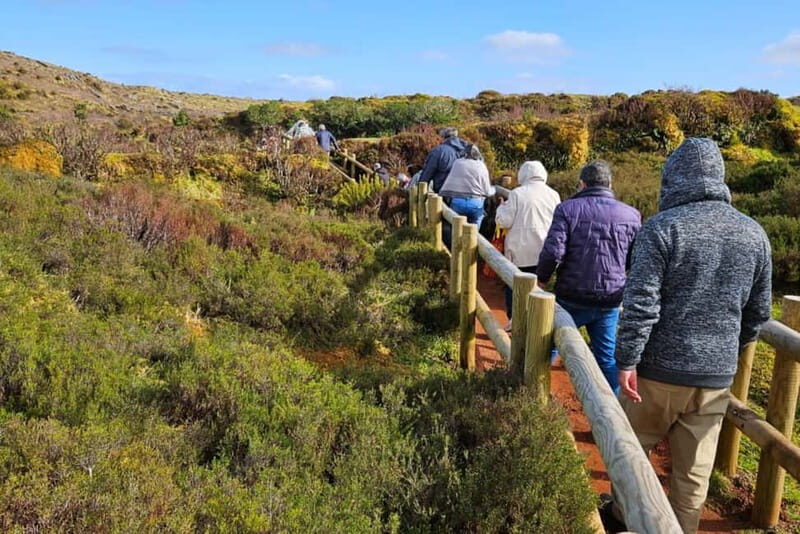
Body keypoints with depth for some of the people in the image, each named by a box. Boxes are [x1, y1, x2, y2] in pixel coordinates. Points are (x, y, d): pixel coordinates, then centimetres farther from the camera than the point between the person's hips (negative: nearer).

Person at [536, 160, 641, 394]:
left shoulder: (568, 209, -8)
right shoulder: (631, 215, 2)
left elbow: (553, 251, -17)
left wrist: (541, 278, -1)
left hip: (572, 298, -2)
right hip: (610, 303, 3)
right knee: (607, 358, 15)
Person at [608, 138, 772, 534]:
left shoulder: (662, 227, -12)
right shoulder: (753, 234, 4)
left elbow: (641, 303, -18)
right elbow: (758, 311, 10)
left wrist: (627, 361, -12)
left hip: (659, 368, -4)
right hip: (716, 374, 4)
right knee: (695, 469, 14)